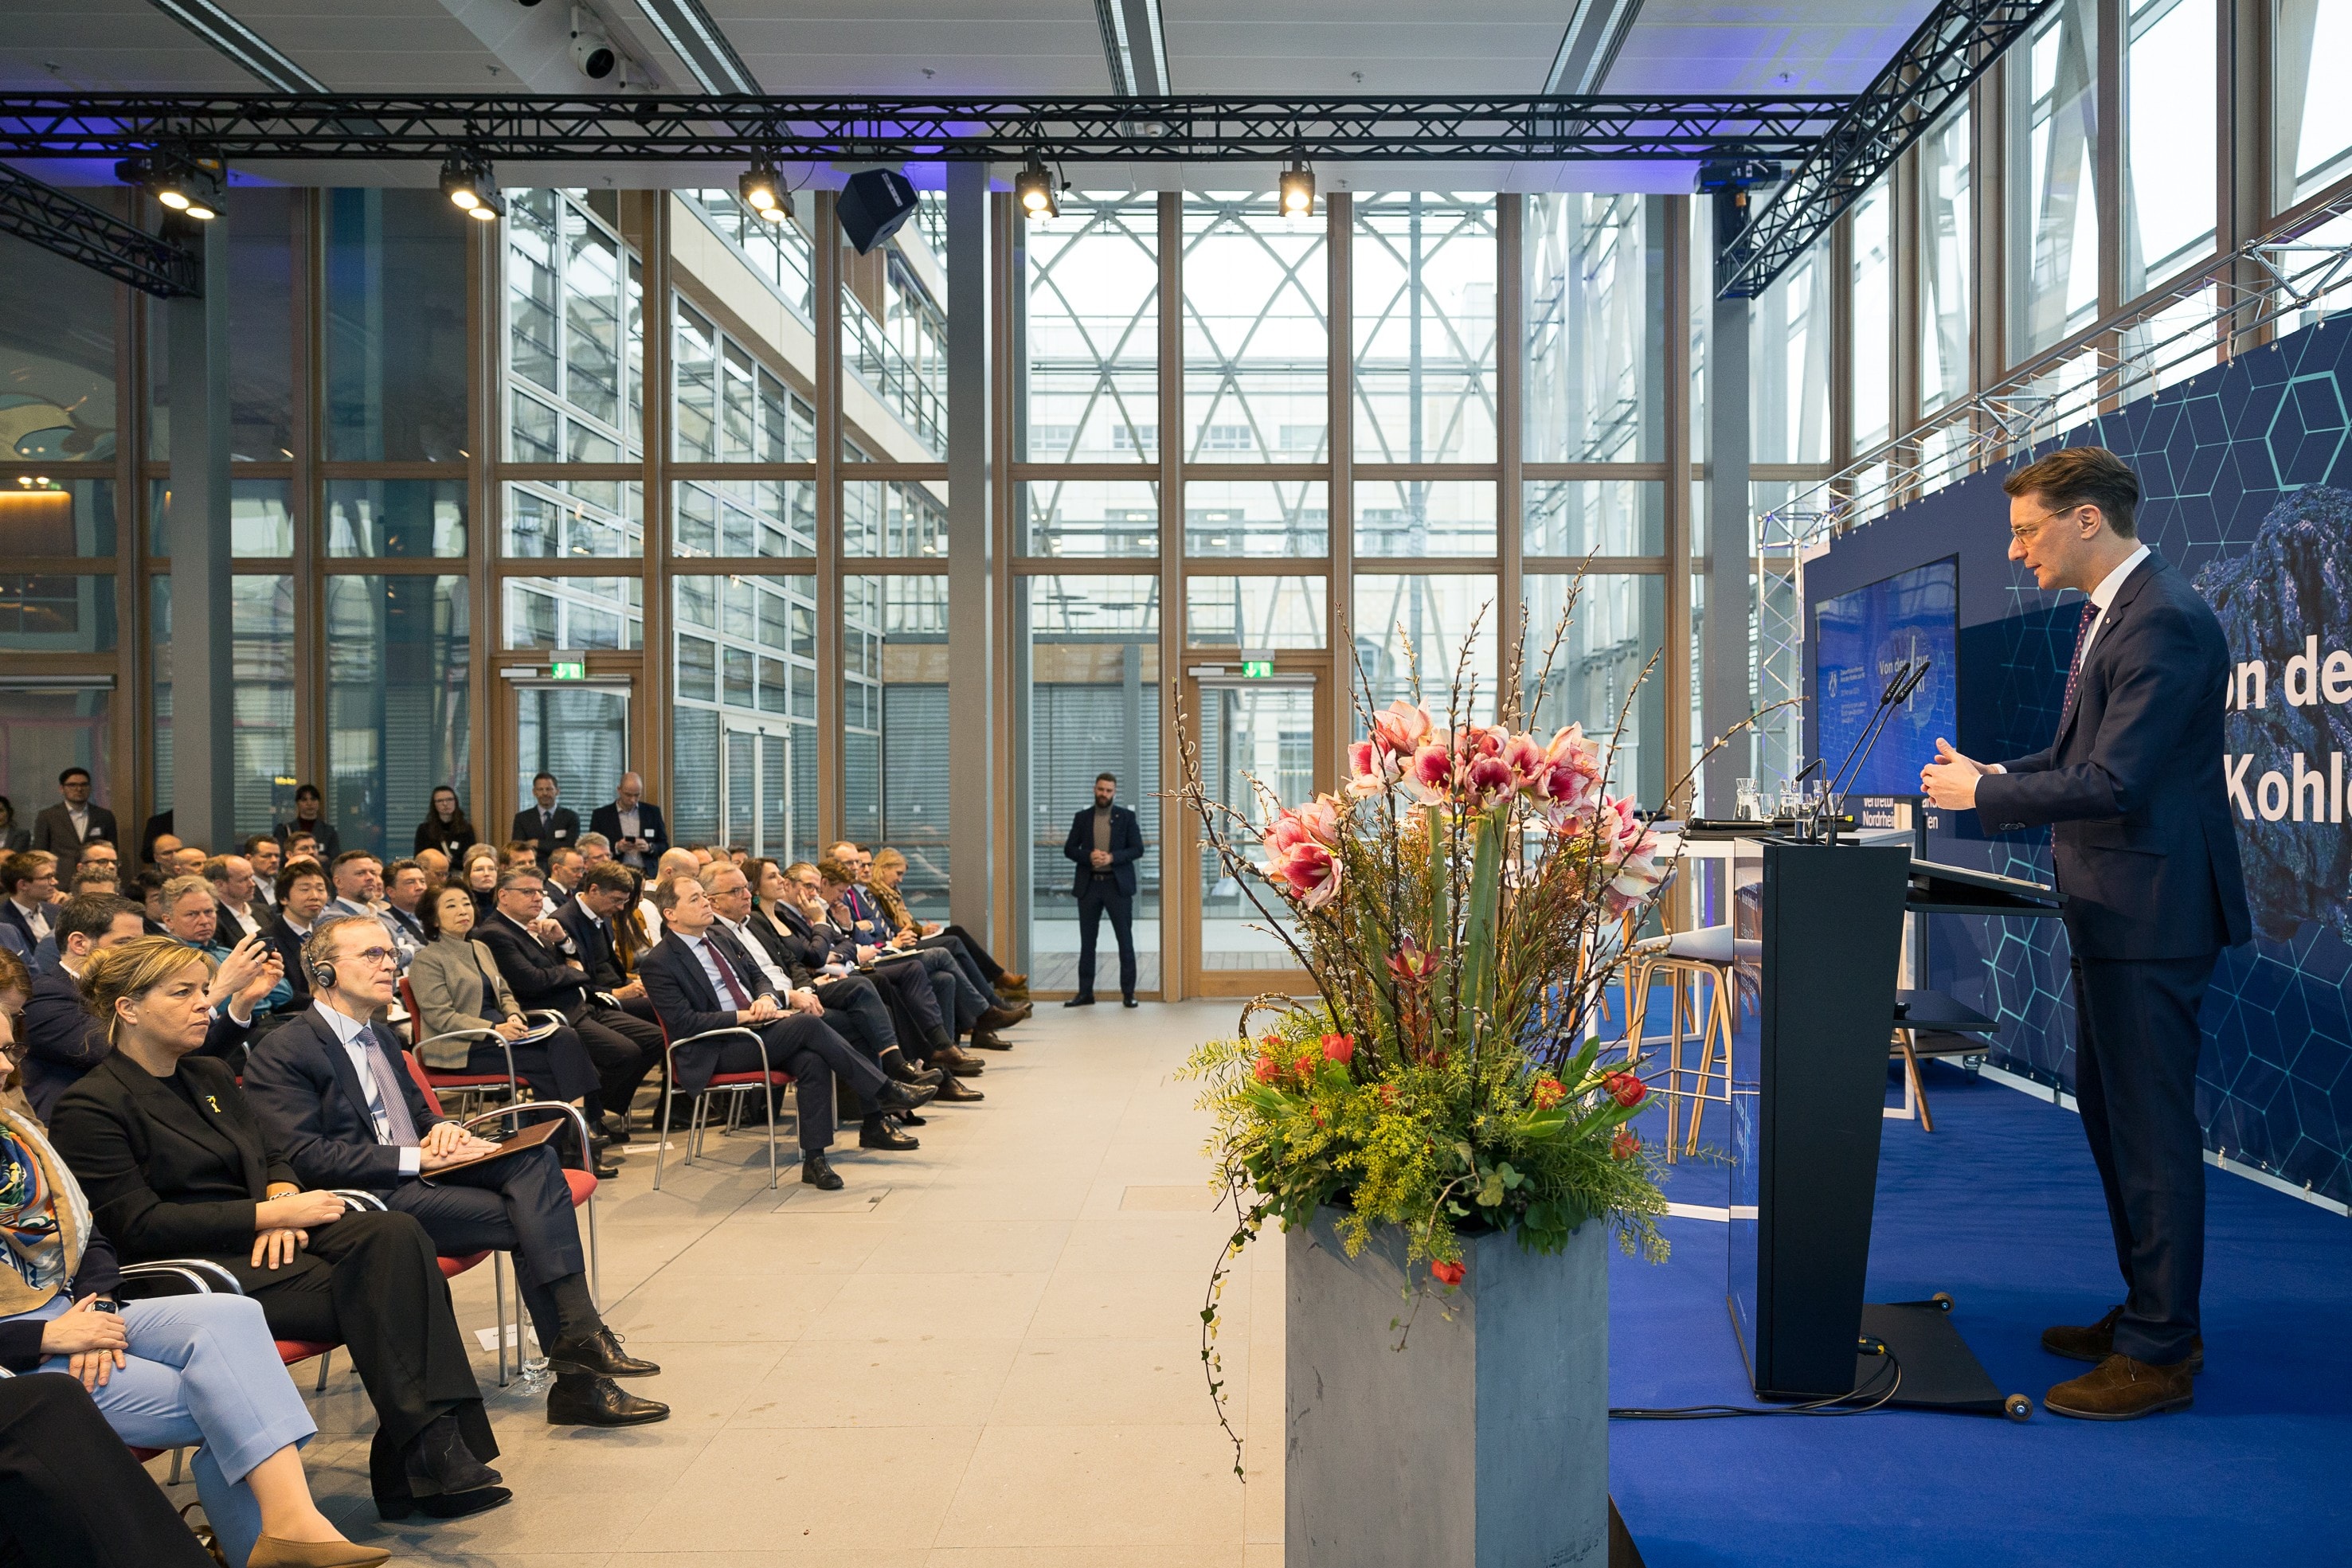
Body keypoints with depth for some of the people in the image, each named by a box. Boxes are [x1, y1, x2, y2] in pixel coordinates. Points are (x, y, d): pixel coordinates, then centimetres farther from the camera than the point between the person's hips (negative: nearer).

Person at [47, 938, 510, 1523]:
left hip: (262, 1234, 7)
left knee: (396, 1232, -26)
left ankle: (427, 1455, -32)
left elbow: (273, 1158, 23)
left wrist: (282, 1199, -4)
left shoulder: (210, 1078, 20)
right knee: (376, 1292, -29)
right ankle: (423, 1456, -24)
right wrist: (270, 1214, -16)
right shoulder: (89, 1108, -4)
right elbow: (138, 1227, -12)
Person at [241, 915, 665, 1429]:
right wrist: (416, 1158, -20)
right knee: (526, 1219, -23)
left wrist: (443, 1130, 2)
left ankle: (576, 1335, -27)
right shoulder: (280, 1055, -6)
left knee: (534, 1159, -21)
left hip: (419, 1172, 8)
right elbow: (307, 1157, -15)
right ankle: (577, 1377, -18)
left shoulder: (380, 1038, 22)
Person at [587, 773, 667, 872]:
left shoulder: (653, 812, 10)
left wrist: (649, 847, -7)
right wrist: (616, 848, -11)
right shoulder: (601, 815, 6)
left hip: (647, 875, 1)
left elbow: (664, 846, 12)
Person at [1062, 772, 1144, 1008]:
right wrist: (1089, 857, -14)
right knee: (1087, 941, 5)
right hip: (1089, 885, 2)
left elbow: (1137, 849, -2)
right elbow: (1069, 848, 6)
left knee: (1125, 940, -1)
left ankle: (1128, 993, 4)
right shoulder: (1082, 817, 9)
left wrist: (1112, 857, -16)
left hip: (1118, 885, -2)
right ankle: (1085, 992, 11)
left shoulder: (1126, 817, 3)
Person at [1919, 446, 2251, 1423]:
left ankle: (2159, 1353, 6)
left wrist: (1985, 795, -15)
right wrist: (1991, 776, 6)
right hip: (2110, 912, 11)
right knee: (2108, 1112, 19)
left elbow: (2113, 783, -25)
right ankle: (2151, 1310, 32)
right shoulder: (2108, 613, 14)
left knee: (2151, 1127, -3)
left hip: (2151, 914, -11)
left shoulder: (2165, 623, -20)